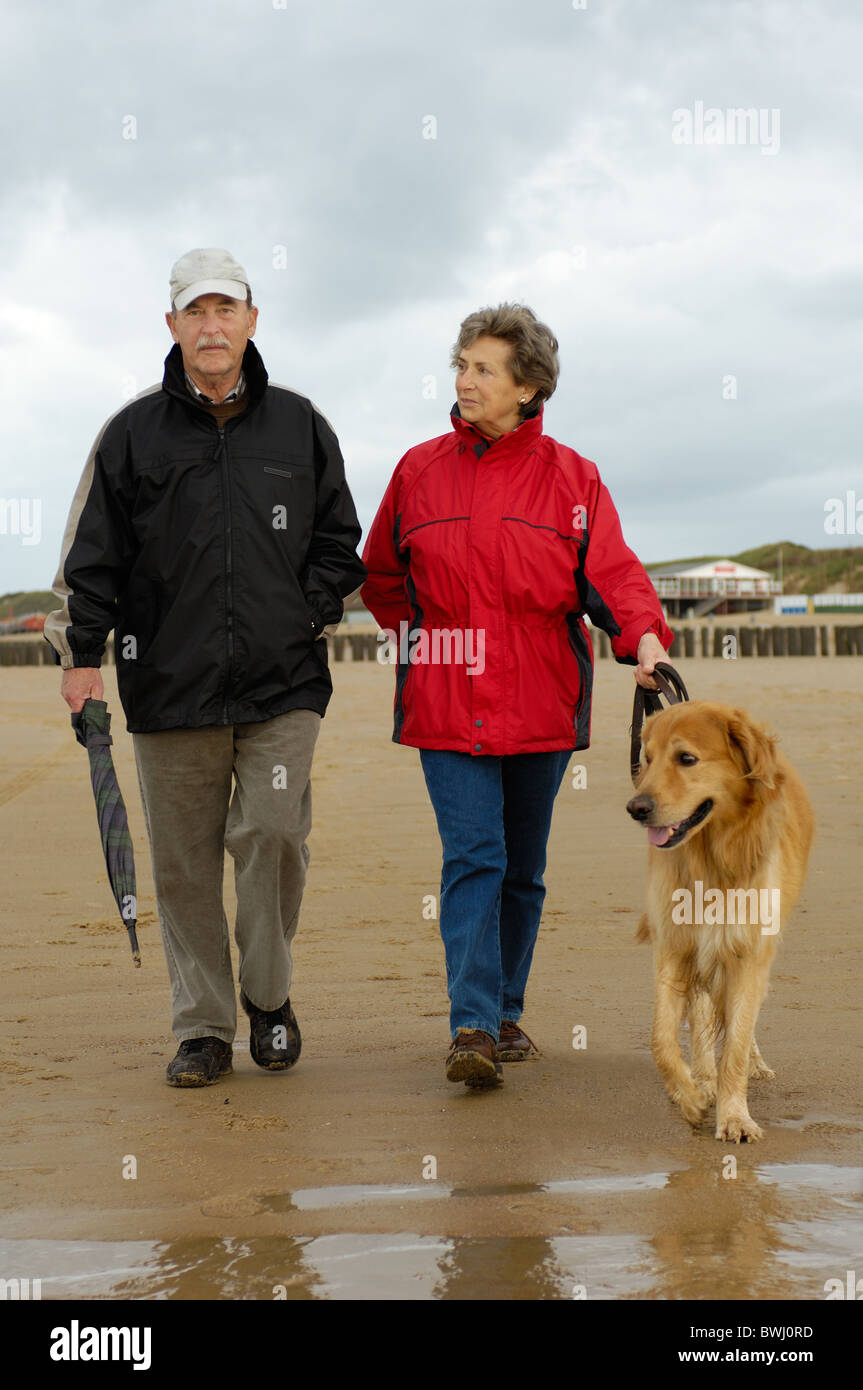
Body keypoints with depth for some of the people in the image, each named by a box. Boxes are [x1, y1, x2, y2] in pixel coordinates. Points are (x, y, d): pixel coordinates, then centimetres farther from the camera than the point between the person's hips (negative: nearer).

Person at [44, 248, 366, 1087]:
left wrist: (308, 614, 3)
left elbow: (339, 540, 16)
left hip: (282, 680, 0)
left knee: (273, 835, -10)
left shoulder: (299, 426, 9)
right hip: (170, 685, 0)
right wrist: (81, 653, -2)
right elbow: (92, 554, 6)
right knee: (184, 862, 4)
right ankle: (203, 1027, 15)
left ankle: (269, 997, 13)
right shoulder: (133, 433, 6)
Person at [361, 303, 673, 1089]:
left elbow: (613, 572, -8)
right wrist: (420, 641, 10)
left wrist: (644, 637, -25)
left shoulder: (570, 478, 3)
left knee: (522, 868, 11)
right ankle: (472, 1026, -17)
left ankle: (507, 1014, 25)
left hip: (540, 704, 1)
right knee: (473, 857, -13)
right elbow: (381, 576, 19)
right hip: (447, 704, -1)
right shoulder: (420, 471, 6)